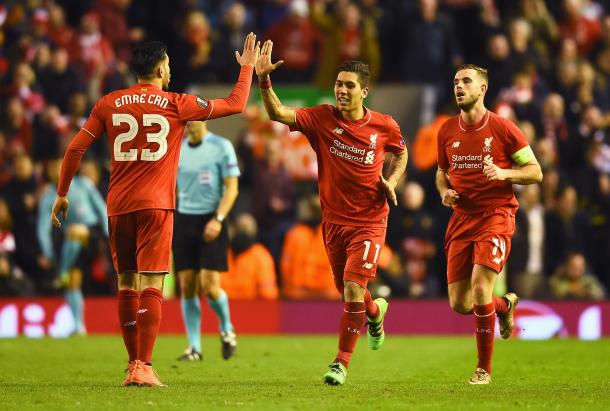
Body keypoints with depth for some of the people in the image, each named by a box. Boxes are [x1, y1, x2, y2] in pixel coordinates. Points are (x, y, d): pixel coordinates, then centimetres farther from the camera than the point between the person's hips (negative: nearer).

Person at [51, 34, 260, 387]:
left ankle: (134, 365, 16)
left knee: (127, 284, 12)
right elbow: (236, 105, 8)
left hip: (118, 206, 3)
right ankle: (143, 368, -15)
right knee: (151, 285, -7)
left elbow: (76, 148, 7)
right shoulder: (176, 105, 1)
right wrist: (248, 67, 23)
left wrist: (62, 194, 18)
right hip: (156, 205, -3)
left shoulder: (109, 104, 7)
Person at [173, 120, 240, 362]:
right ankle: (194, 348, 6)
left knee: (209, 285, -11)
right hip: (183, 221, 4)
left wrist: (218, 219, -16)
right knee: (187, 287, -1)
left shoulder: (221, 147, -3)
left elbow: (231, 188, -6)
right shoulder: (177, 150, 10)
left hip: (210, 222, -4)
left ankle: (226, 329, 18)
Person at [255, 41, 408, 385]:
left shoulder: (385, 126, -6)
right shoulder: (322, 118, -7)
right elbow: (279, 113, -18)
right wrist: (264, 80, -33)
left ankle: (342, 362, -3)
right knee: (348, 292, 15)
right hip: (334, 220, 3)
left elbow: (401, 153, 15)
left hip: (369, 222, -3)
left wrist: (391, 182, -3)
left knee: (353, 289, -16)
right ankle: (376, 311, 53)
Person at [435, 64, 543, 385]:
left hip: (496, 216, -5)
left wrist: (504, 173, -19)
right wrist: (444, 190, 0)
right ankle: (505, 305, 37)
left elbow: (535, 172, -2)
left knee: (480, 287, -20)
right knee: (459, 304, 1)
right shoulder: (447, 131, 7)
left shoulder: (503, 128, -6)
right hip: (461, 218, 5)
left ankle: (484, 369, -5)